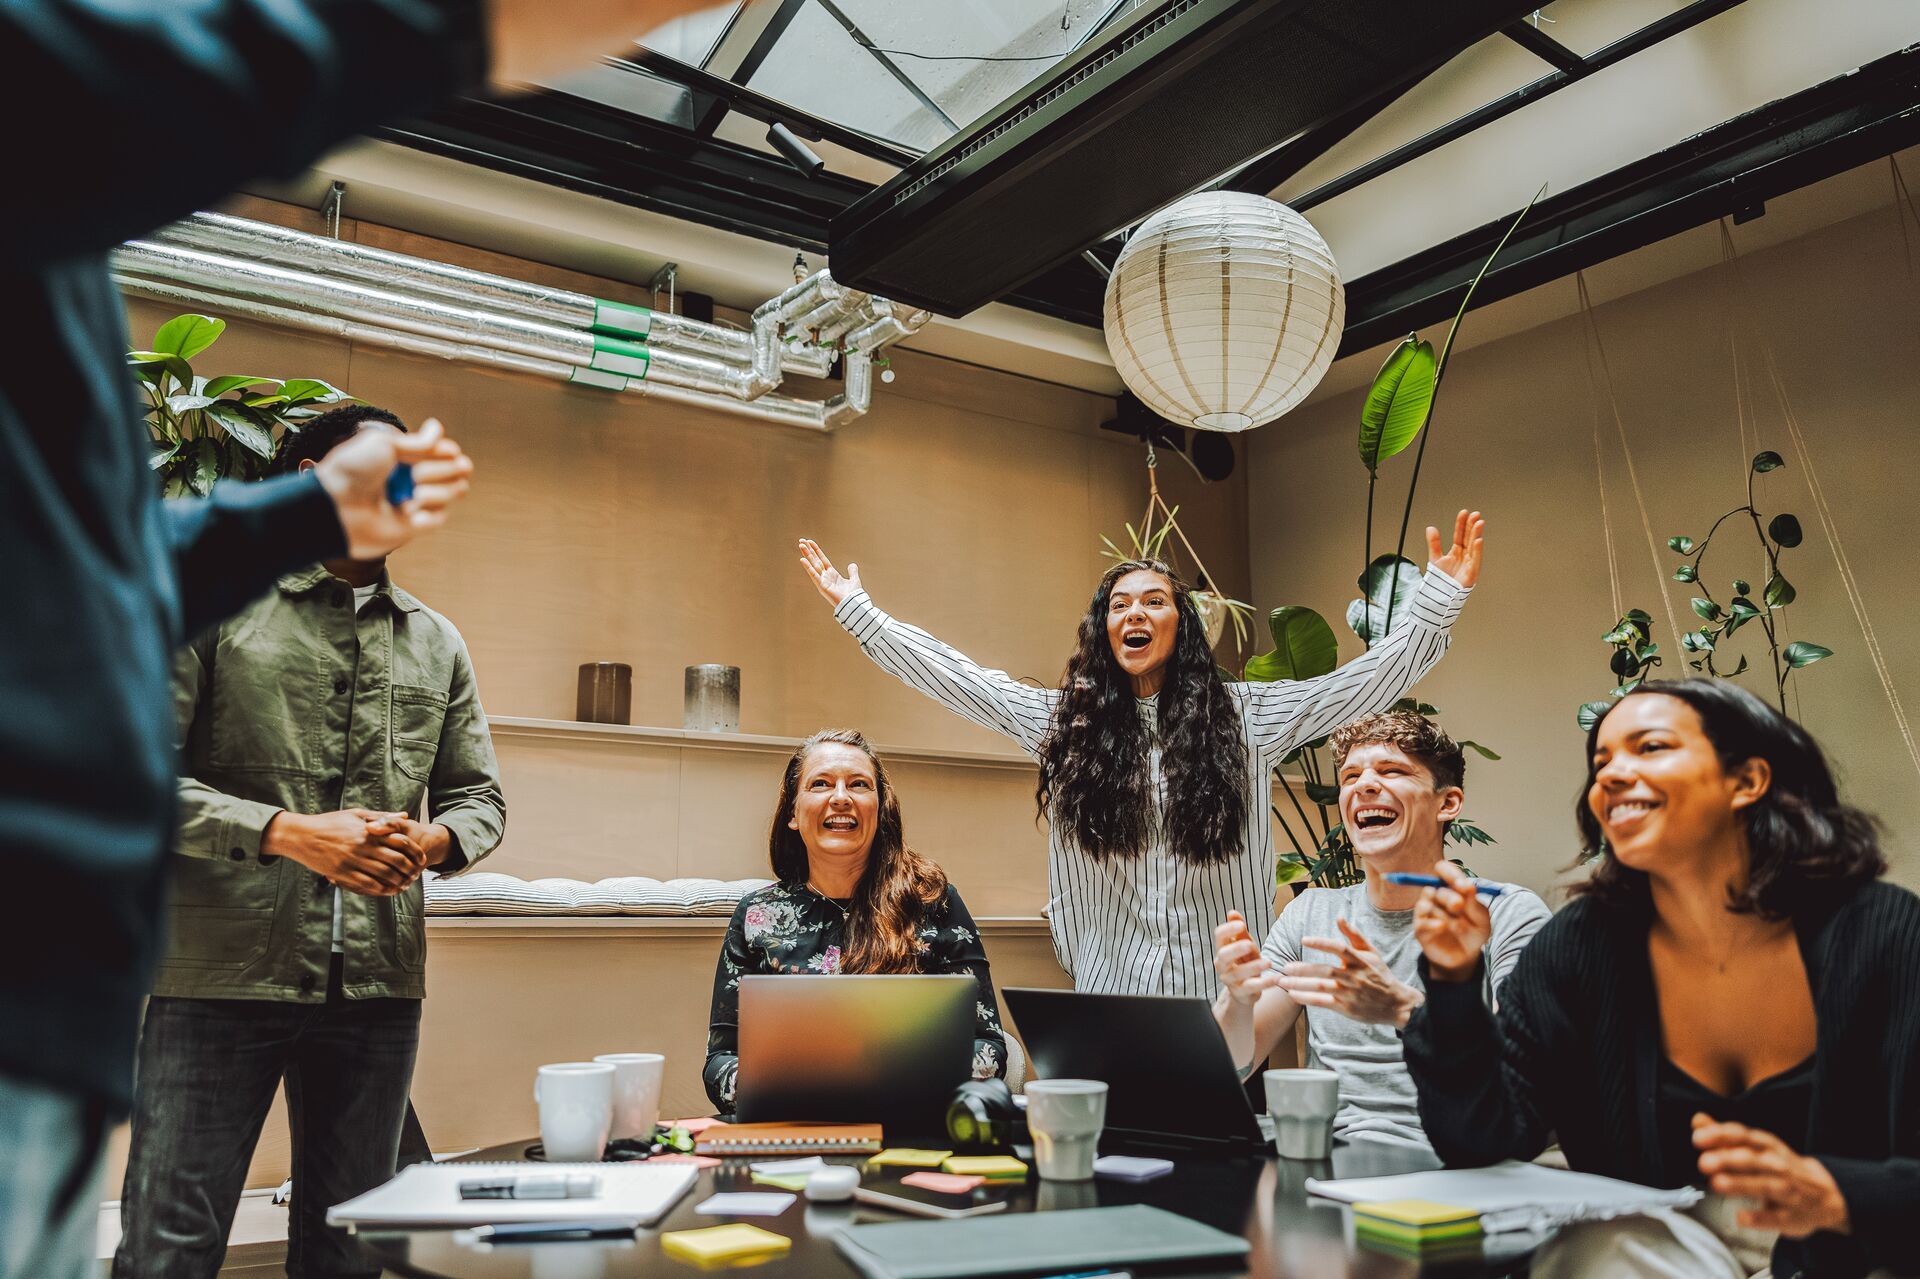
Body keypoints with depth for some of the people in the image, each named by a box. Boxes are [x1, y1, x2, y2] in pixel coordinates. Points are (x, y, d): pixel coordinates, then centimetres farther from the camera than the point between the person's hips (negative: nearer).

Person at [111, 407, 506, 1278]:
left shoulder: (437, 643, 15)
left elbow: (480, 796, 16)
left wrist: (434, 841, -6)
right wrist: (287, 833, -16)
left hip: (379, 981, 4)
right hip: (222, 974, -4)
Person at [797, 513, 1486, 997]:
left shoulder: (1245, 716, 2)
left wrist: (1440, 597, -8)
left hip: (1220, 991, -1)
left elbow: (1368, 679, 0)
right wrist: (857, 609, 6)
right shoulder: (1062, 718, 6)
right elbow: (954, 677, 6)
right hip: (1108, 988, 1)